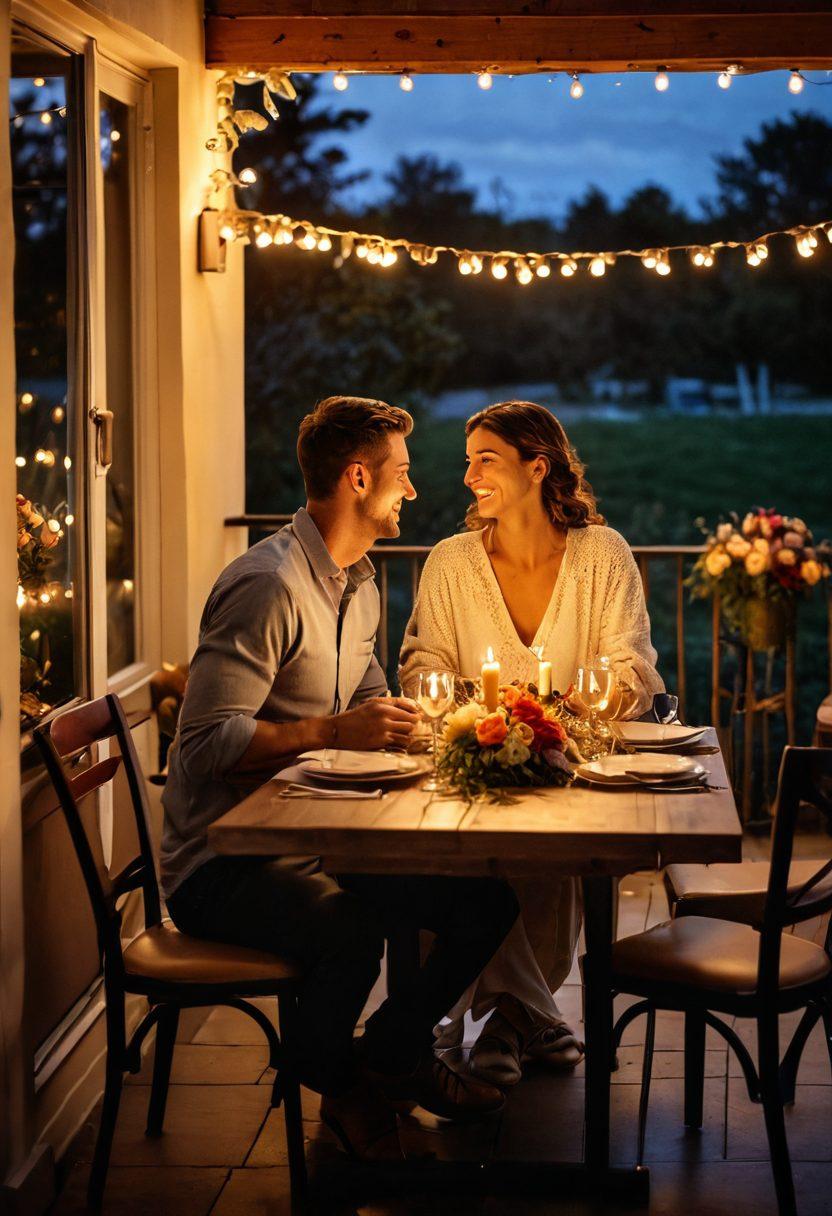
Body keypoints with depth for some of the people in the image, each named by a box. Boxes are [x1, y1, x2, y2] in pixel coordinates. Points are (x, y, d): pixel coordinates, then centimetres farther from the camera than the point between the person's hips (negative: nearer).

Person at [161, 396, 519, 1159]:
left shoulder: (359, 583, 14)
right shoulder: (270, 585, -19)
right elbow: (207, 742, -24)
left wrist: (409, 721, 4)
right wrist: (334, 732, -26)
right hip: (223, 860, -9)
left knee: (487, 901, -3)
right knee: (348, 928, -36)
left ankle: (394, 1049, 21)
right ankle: (340, 1084, -3)